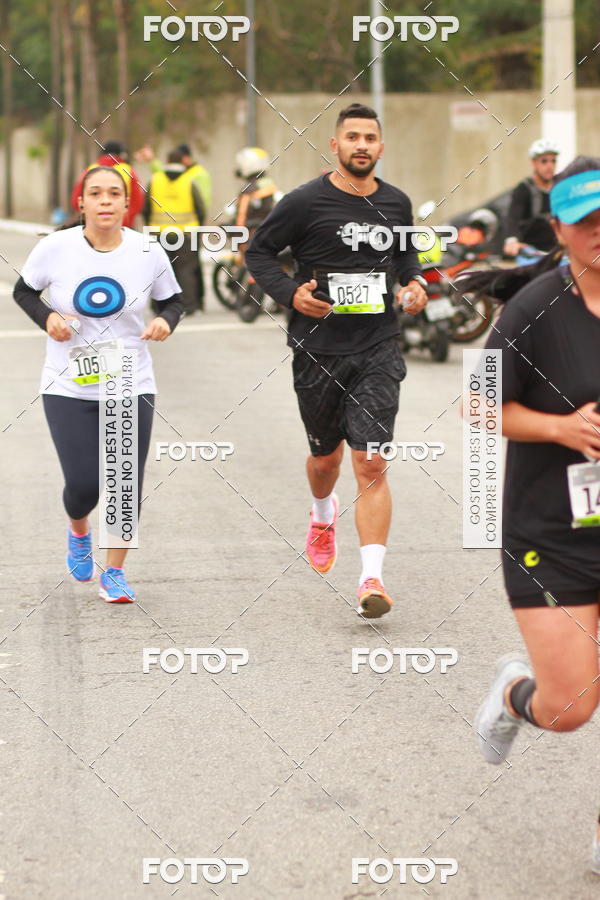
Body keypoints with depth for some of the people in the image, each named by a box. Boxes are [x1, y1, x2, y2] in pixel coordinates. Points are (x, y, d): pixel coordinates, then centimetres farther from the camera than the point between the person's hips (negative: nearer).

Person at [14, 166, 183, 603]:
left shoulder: (149, 252, -6)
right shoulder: (55, 248, -10)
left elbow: (173, 300, 9)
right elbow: (24, 291, 7)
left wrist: (167, 321, -12)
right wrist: (47, 317, -12)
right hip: (68, 388, -1)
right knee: (83, 484, -6)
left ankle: (115, 571, 21)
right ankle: (79, 532, 32)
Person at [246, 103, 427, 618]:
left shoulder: (396, 204, 6)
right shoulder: (305, 203, -6)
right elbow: (258, 251, 2)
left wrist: (415, 282, 5)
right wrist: (290, 292, -13)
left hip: (378, 351, 1)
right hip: (319, 349, -1)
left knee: (372, 464, -11)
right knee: (326, 456, 16)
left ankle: (372, 577, -15)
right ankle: (323, 516, 52)